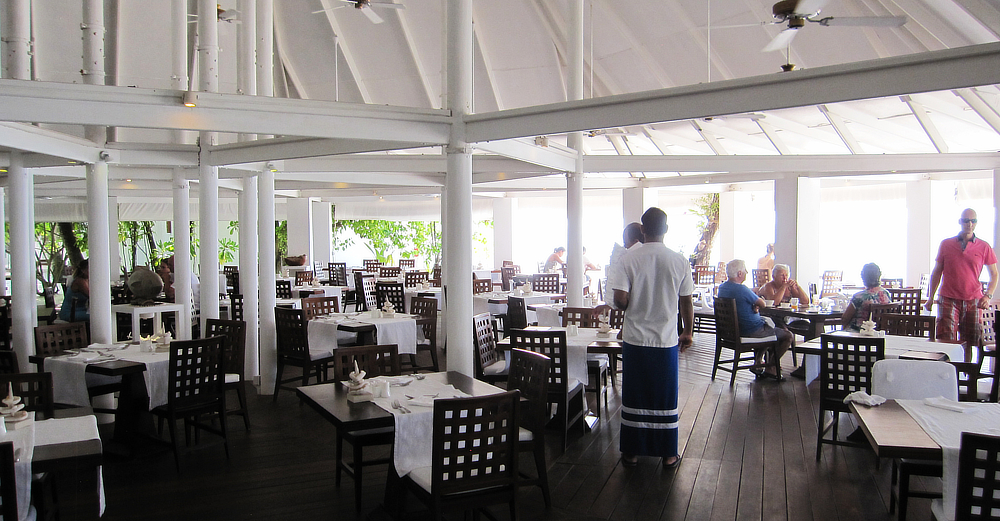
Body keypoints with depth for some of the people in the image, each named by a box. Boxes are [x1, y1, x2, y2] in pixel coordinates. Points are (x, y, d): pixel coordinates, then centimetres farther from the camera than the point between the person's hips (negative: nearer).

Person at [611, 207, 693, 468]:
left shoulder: (628, 259, -9)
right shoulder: (679, 261, -4)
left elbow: (620, 299, -13)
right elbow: (686, 303, 1)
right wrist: (688, 332, 15)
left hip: (635, 339, -1)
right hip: (667, 340, 1)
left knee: (634, 396, 10)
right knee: (666, 397, 11)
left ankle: (632, 451, 19)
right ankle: (668, 454, 20)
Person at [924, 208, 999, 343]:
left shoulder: (984, 247, 6)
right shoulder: (946, 244, 7)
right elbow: (937, 272, 11)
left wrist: (988, 296, -6)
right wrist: (930, 297, 6)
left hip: (973, 301, 1)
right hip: (948, 299, -1)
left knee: (971, 342, 2)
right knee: (945, 340, -11)